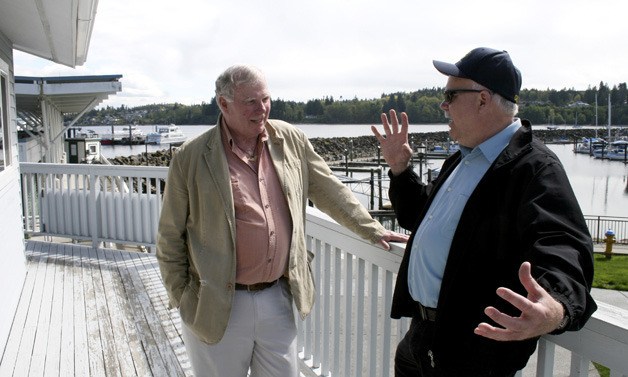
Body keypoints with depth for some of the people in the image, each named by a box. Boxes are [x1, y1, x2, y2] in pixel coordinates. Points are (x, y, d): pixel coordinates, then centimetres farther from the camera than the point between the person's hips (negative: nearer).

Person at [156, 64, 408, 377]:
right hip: (219, 307, -3)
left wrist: (372, 230, 7)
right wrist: (182, 299, -1)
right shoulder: (191, 158, -9)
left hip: (277, 297, 3)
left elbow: (328, 190, 9)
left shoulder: (290, 139, 1)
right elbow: (170, 237, -2)